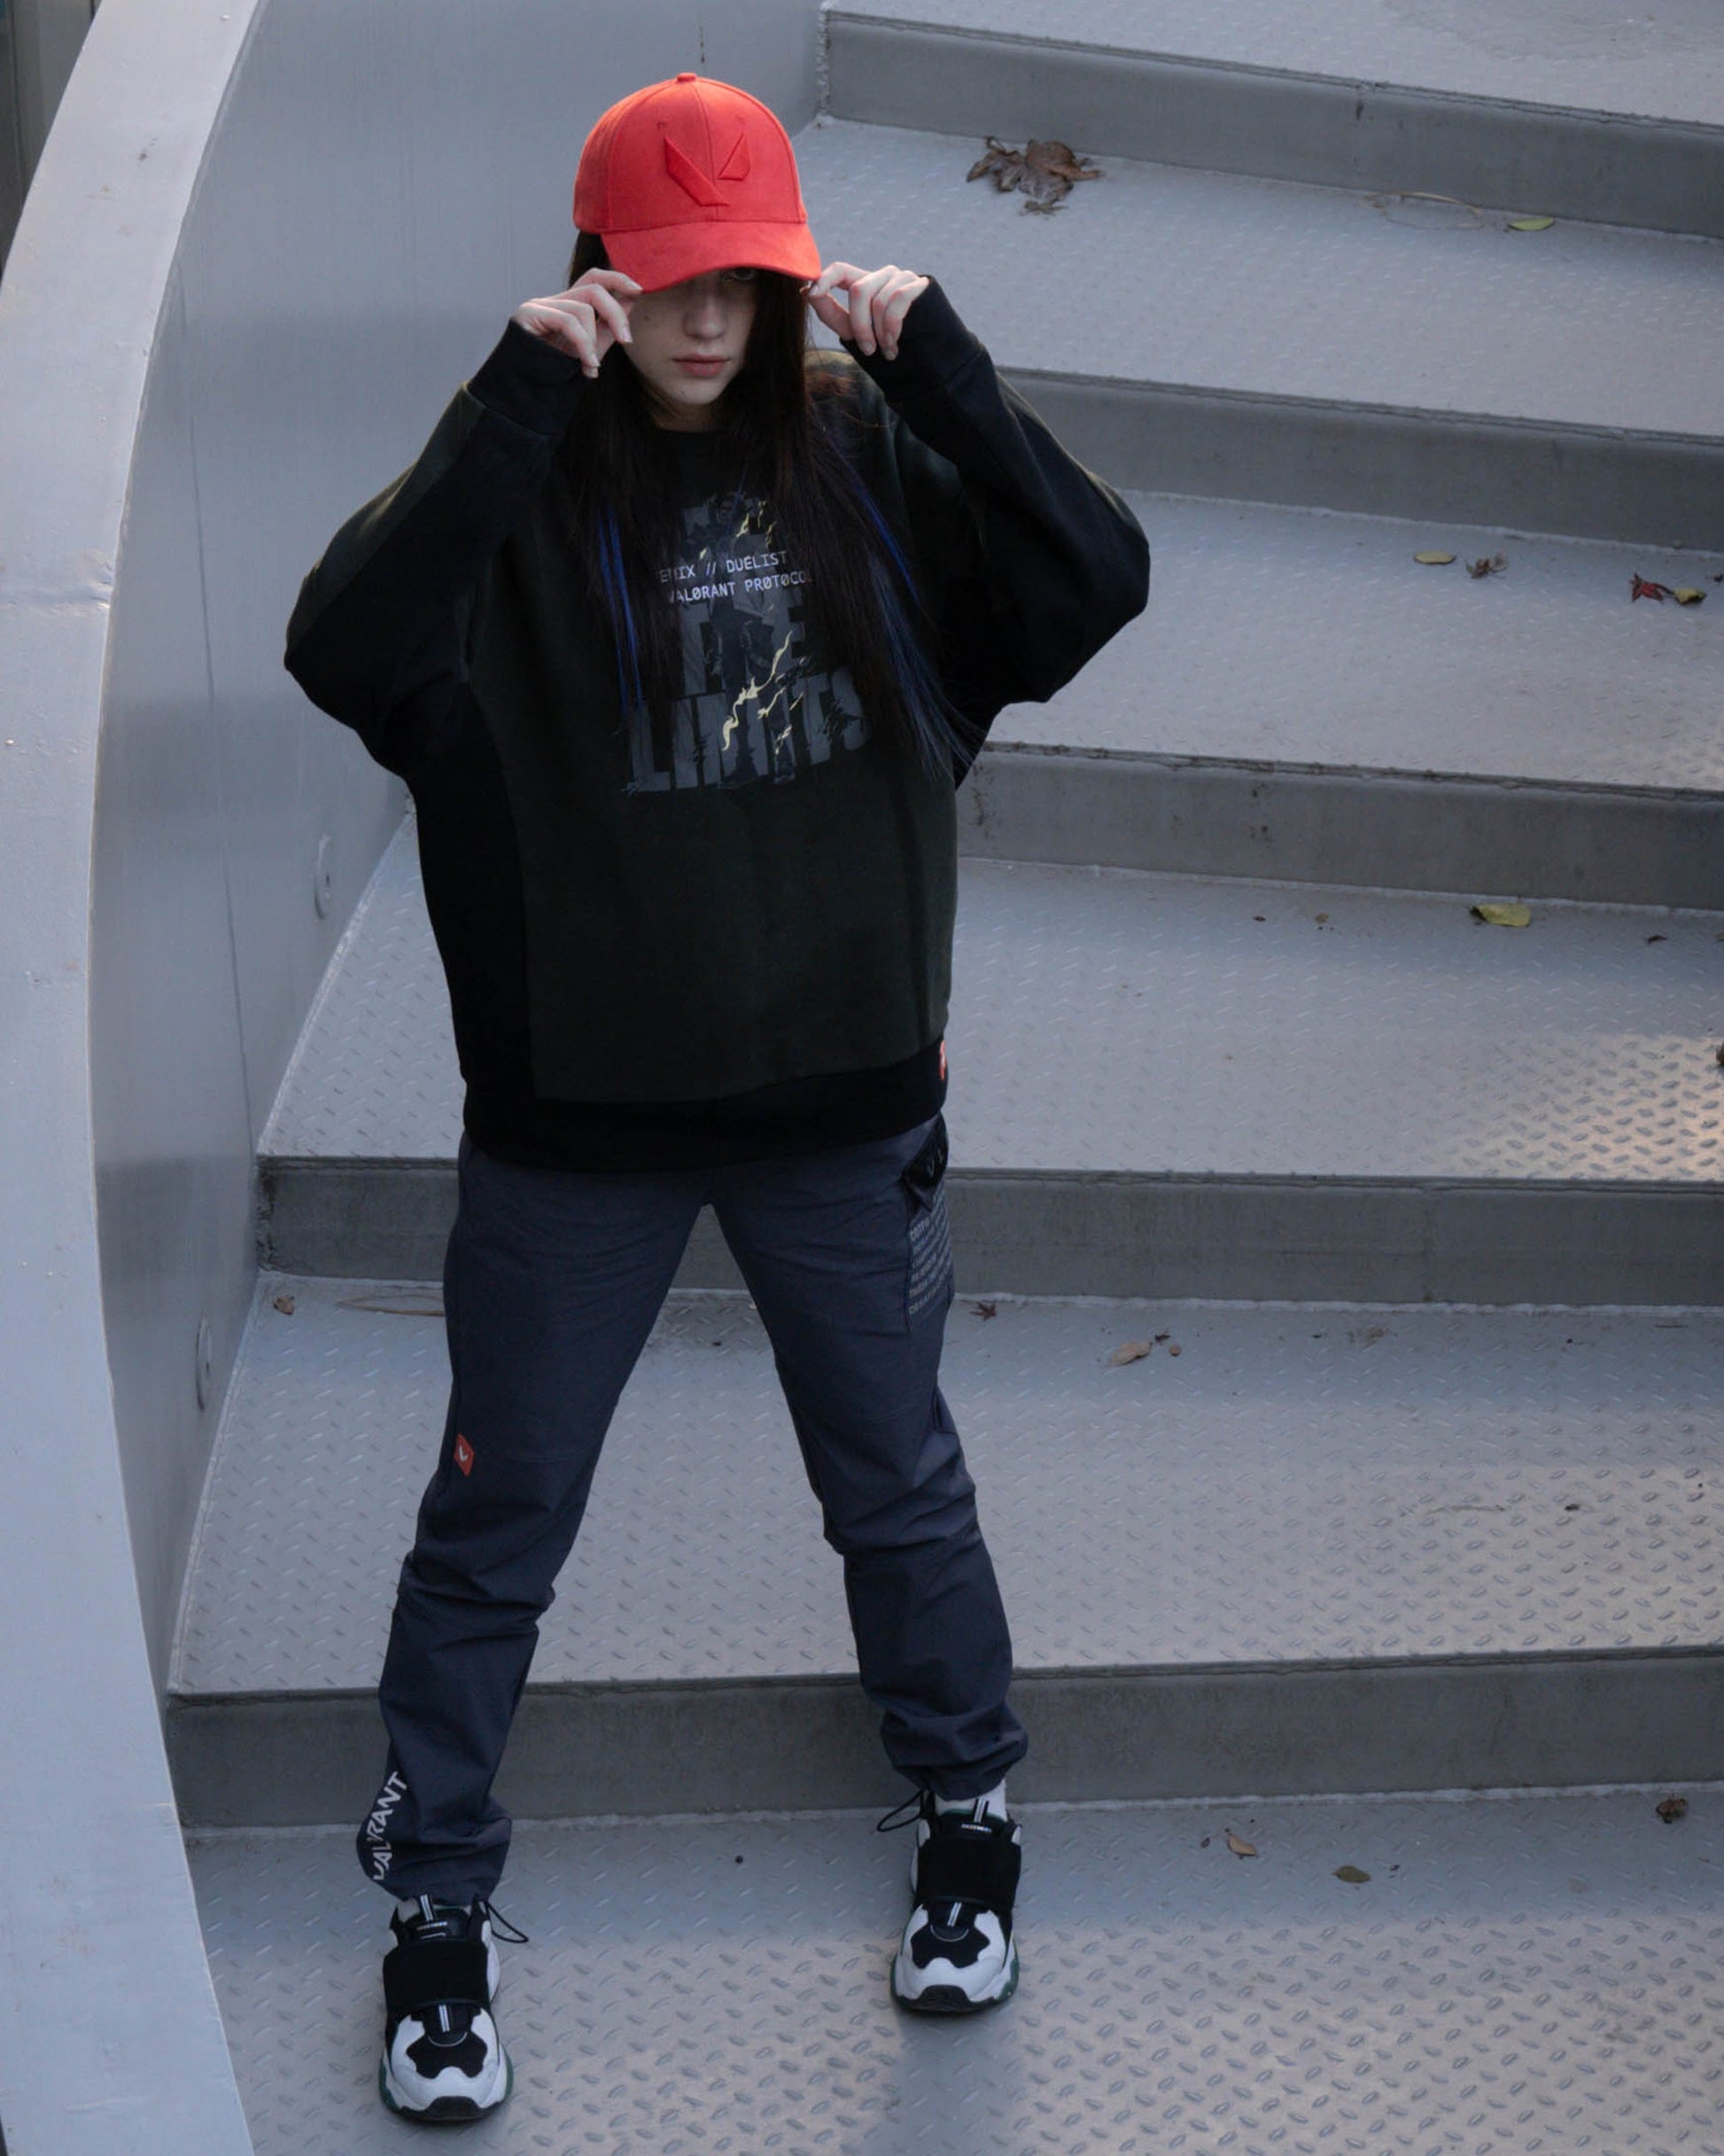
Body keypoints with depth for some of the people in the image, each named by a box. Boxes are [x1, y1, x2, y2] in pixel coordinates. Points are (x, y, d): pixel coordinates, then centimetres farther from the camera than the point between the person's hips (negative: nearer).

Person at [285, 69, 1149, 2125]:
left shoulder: (867, 454, -4)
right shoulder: (521, 487, -11)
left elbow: (1096, 584, -15)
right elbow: (347, 654, -29)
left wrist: (940, 369, -24)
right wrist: (513, 403, -34)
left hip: (845, 1102, 2)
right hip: (577, 1121, -1)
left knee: (899, 1486, 19)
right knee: (494, 1524, 11)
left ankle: (966, 1815, 43)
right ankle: (434, 1903, 29)